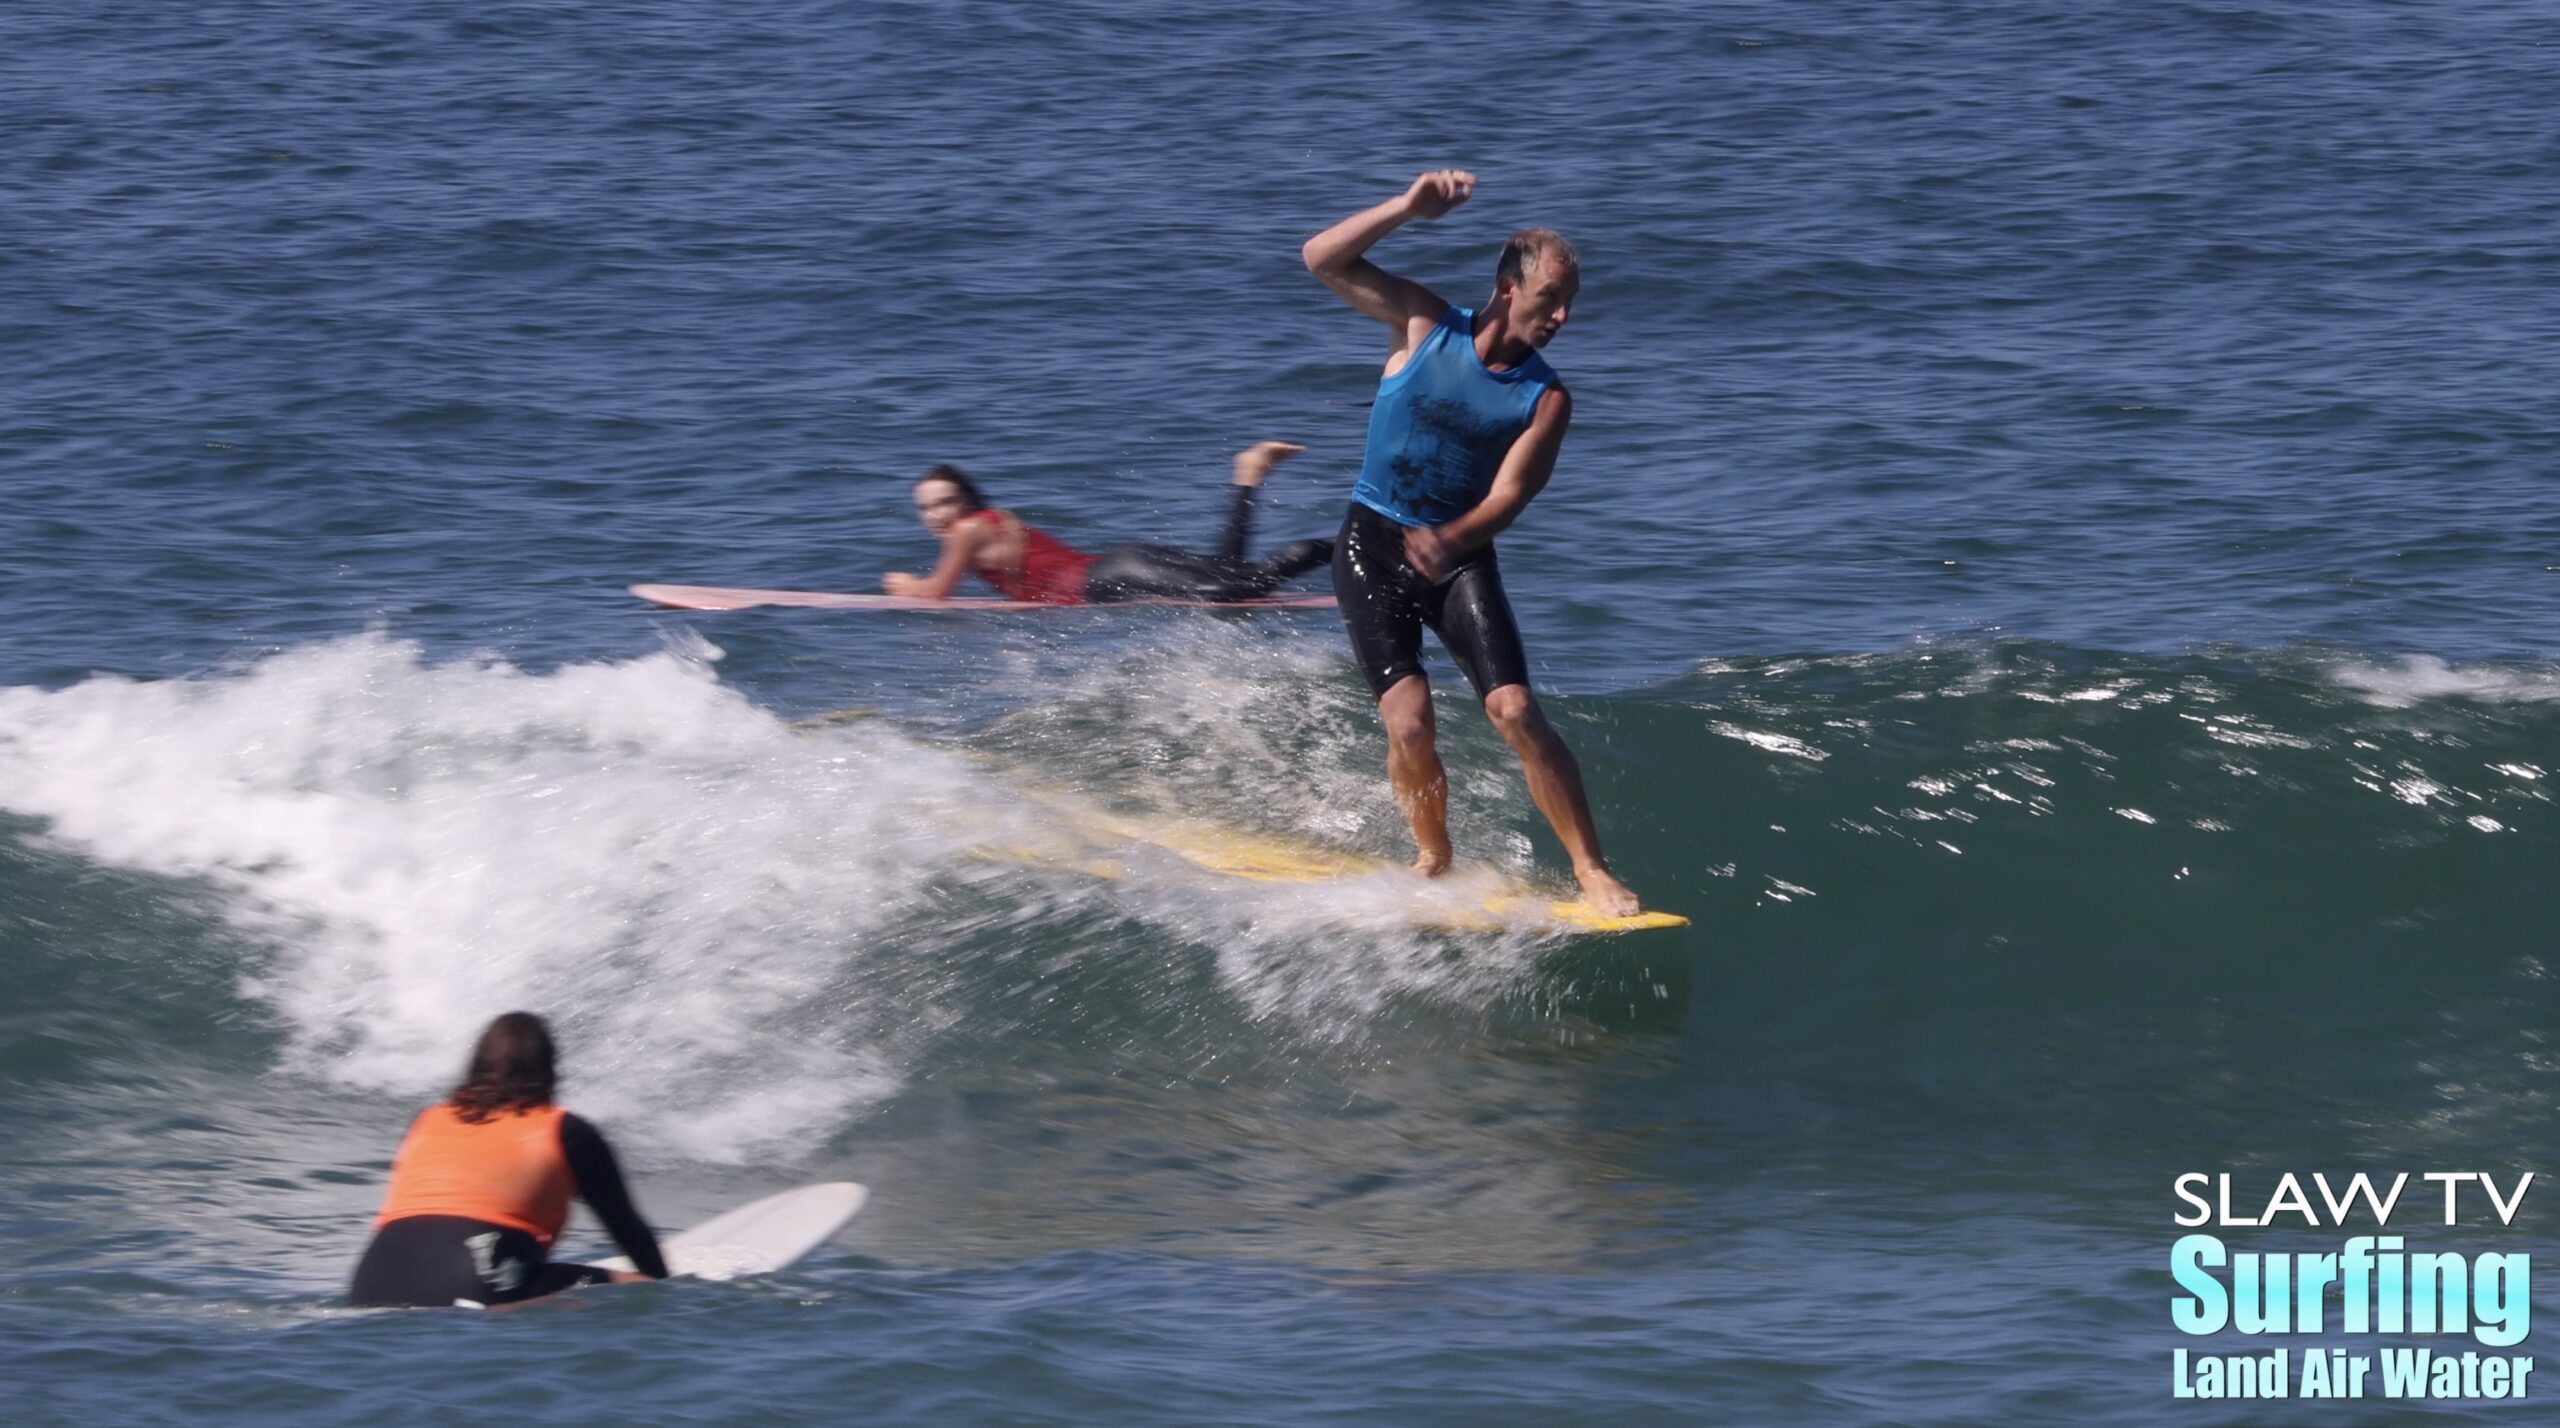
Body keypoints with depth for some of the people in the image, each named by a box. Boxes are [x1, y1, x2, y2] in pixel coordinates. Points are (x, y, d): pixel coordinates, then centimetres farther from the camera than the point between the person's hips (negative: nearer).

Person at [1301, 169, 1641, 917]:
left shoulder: (1546, 399, -5)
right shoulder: (1426, 325, -4)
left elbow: (1506, 497, -14)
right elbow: (1323, 259, -8)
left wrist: (1448, 541, -34)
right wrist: (1410, 207, -19)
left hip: (1459, 554, 1)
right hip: (1372, 545, -1)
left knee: (1516, 711, -15)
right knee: (1409, 720, -16)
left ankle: (1591, 872, -9)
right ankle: (1433, 861, 7)